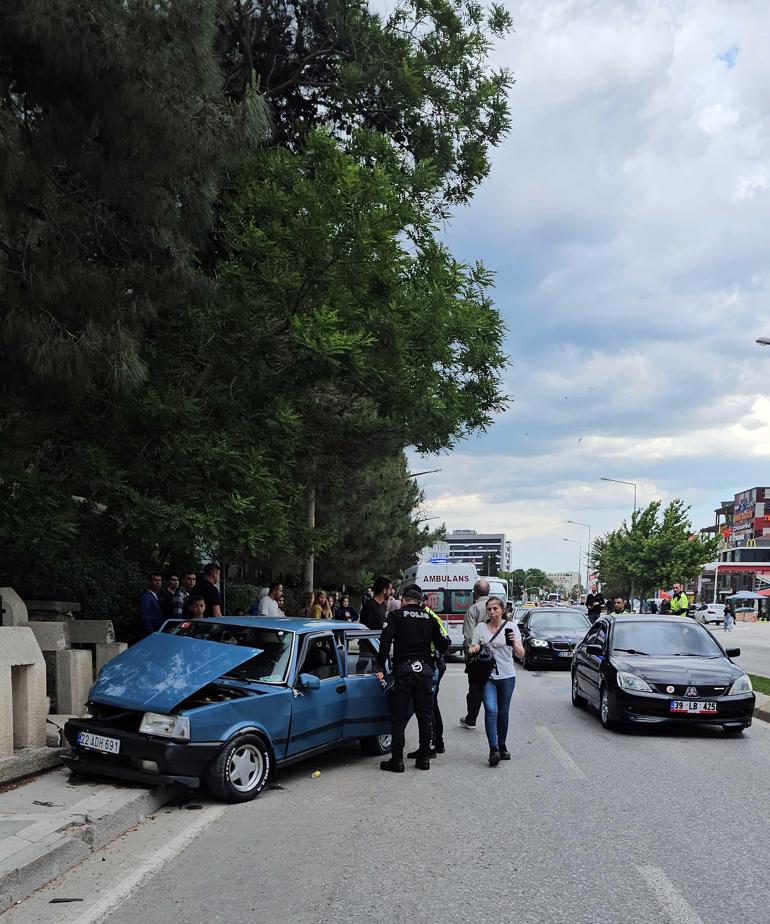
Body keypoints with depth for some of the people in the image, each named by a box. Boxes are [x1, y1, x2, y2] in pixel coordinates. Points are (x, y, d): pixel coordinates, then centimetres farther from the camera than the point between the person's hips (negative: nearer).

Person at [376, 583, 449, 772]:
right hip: (425, 669, 3)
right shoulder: (430, 618, 9)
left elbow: (385, 642, -11)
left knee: (398, 717, 3)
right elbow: (443, 645, 9)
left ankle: (397, 760, 3)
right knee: (425, 716, 12)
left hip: (403, 669, -3)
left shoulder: (396, 616, 1)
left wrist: (381, 667, -6)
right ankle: (424, 758, 15)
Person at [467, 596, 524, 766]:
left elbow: (520, 654, -7)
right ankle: (493, 749, -18)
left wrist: (514, 643, -28)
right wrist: (473, 649, -15)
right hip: (487, 676, 0)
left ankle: (502, 746, 27)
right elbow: (471, 649, 9)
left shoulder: (511, 627, -1)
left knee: (503, 712, 9)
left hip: (506, 676, 0)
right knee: (491, 710, -16)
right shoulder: (480, 627, 4)